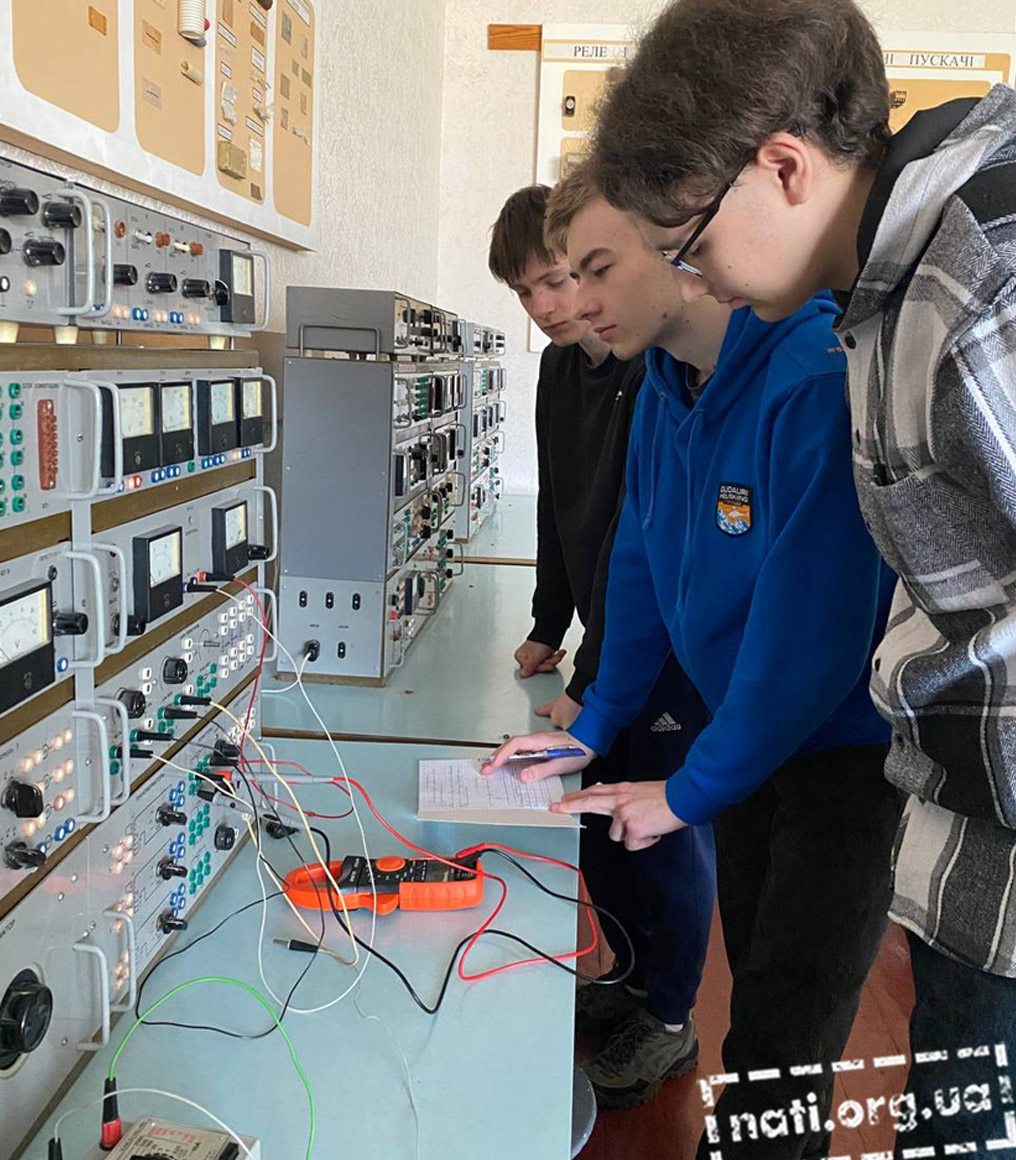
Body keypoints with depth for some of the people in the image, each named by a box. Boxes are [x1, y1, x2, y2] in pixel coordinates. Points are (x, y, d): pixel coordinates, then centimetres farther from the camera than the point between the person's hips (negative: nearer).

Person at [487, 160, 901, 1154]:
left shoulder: (821, 380, -28)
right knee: (758, 984, 19)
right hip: (753, 734, 7)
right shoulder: (666, 382, 0)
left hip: (853, 739, -7)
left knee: (780, 1045, 0)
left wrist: (692, 791, -17)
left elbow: (812, 626, -28)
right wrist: (594, 726, 10)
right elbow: (641, 562, 9)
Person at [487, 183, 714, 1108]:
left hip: (678, 648, -7)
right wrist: (548, 629, 11)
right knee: (599, 826, 15)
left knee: (667, 834, 5)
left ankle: (669, 1022, 26)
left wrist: (594, 684, -22)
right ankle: (636, 978, 38)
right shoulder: (562, 366, 5)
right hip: (607, 638, 8)